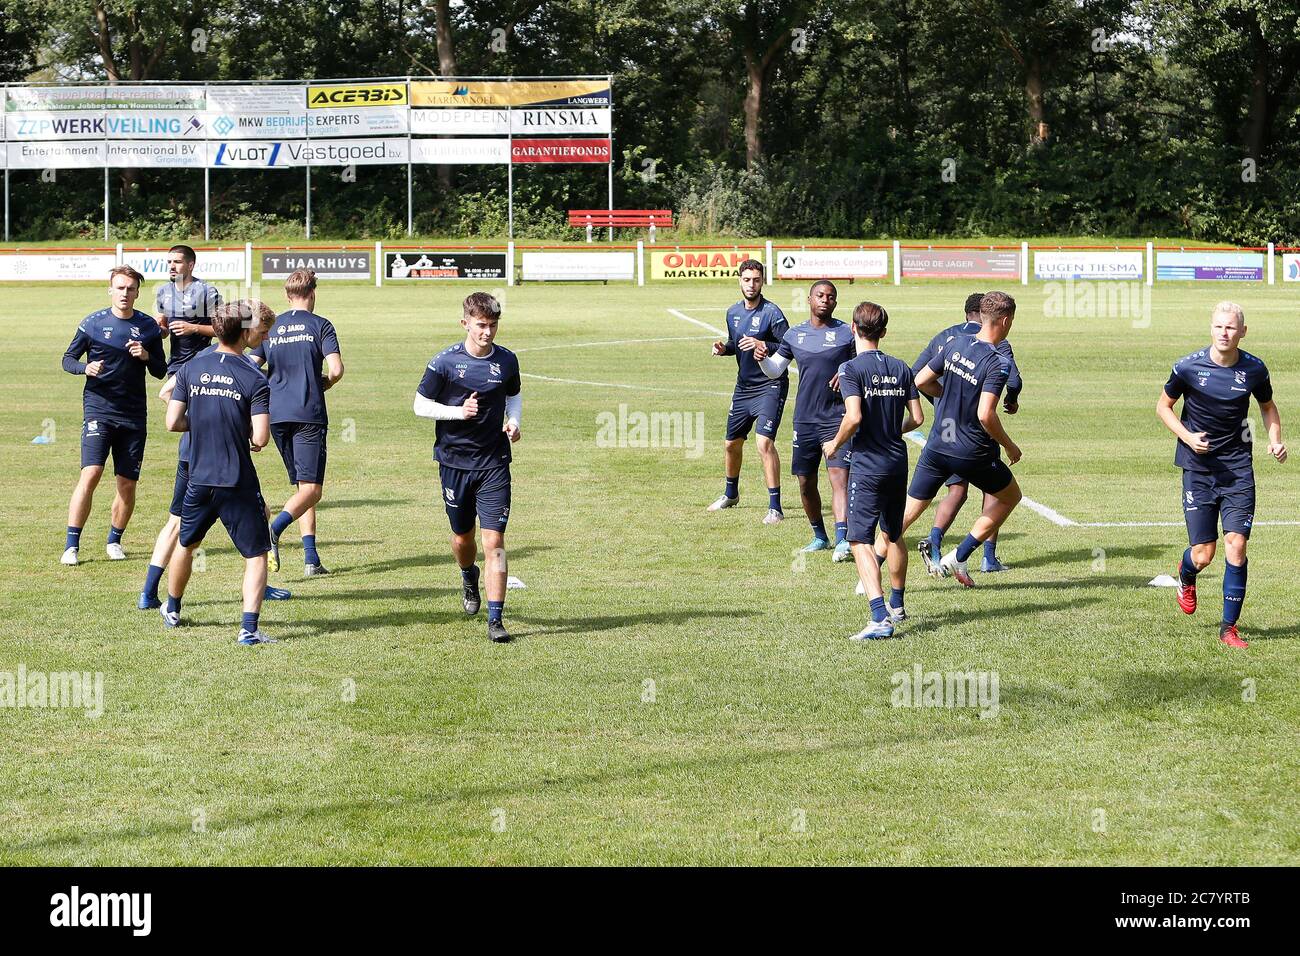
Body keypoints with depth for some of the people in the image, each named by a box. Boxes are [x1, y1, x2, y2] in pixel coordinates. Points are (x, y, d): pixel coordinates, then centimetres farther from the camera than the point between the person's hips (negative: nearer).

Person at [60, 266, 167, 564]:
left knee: (127, 484, 4)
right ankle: (71, 545, -11)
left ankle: (114, 540, 23)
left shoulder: (148, 327, 6)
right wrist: (85, 367, -13)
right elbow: (67, 360, 8)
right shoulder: (92, 323, 1)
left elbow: (161, 372, 11)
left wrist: (146, 356, -10)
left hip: (134, 414, 3)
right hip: (98, 409, -3)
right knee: (91, 474, -16)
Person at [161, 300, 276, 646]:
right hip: (239, 484, -4)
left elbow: (173, 422, -1)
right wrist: (245, 434, 5)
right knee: (257, 555, 5)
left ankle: (172, 610, 43)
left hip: (198, 479, 4)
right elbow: (261, 437, -18)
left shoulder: (190, 369, 0)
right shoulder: (255, 379, -11)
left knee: (185, 544, 26)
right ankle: (249, 627, -9)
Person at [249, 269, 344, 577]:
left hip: (276, 414, 5)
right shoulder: (320, 325, -1)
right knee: (311, 490, -6)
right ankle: (273, 531, -31)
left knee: (301, 487, 14)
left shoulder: (270, 327, 10)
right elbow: (336, 369, -11)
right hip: (309, 415, -5)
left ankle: (311, 558, 7)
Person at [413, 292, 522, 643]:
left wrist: (514, 421, -1)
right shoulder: (445, 362, -7)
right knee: (462, 537, 14)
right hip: (454, 460, 0)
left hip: (494, 463, 0)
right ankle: (469, 579, 48)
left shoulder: (507, 361, 1)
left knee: (494, 540, -10)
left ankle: (495, 618, -8)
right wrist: (459, 411, -16)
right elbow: (420, 405, -2)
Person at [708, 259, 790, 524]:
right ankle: (731, 494, 41)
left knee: (764, 442, -20)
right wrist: (724, 348, 0)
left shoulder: (771, 312, -14)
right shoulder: (733, 312, 7)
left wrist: (762, 345, -30)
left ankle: (775, 507, -15)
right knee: (732, 443, 17)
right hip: (743, 387, 7)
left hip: (770, 387, -7)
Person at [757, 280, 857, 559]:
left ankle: (842, 539, -25)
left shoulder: (847, 333, 0)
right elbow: (774, 370, 19)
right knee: (805, 482, 8)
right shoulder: (794, 335, 10)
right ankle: (819, 536, 26)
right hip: (805, 419, 4)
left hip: (837, 418, -4)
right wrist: (763, 358, -3)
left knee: (839, 476, -17)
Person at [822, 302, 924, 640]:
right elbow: (917, 417, 6)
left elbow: (854, 418, -22)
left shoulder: (852, 368, -11)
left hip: (866, 464, -6)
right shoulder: (901, 368, 6)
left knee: (861, 541, -8)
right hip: (898, 462, 6)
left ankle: (880, 618, -23)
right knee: (893, 536, 22)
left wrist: (834, 444, -5)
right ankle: (897, 606, 38)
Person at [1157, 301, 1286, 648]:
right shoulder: (1188, 367, -9)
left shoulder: (1254, 369, -2)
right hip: (1198, 467, -1)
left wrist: (1275, 439, 0)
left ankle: (1229, 627, 2)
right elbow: (1163, 406, 5)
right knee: (1203, 554, -2)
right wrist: (1187, 437, -10)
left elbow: (1268, 406, 17)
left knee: (1236, 545, -10)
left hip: (1238, 467, 1)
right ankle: (1185, 577, 37)